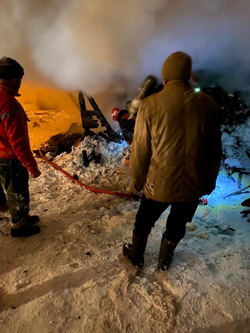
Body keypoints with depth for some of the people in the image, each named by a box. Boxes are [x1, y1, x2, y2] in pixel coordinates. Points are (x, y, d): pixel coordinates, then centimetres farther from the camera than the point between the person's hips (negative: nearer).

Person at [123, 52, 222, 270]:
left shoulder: (151, 105, -15)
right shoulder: (208, 104, -7)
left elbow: (141, 150, -10)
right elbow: (215, 150, 1)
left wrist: (136, 181, 5)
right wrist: (210, 181, 15)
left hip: (159, 183, -2)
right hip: (194, 184, 3)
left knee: (144, 221, 24)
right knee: (177, 225, 25)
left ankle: (136, 256, 47)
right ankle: (165, 260, 47)